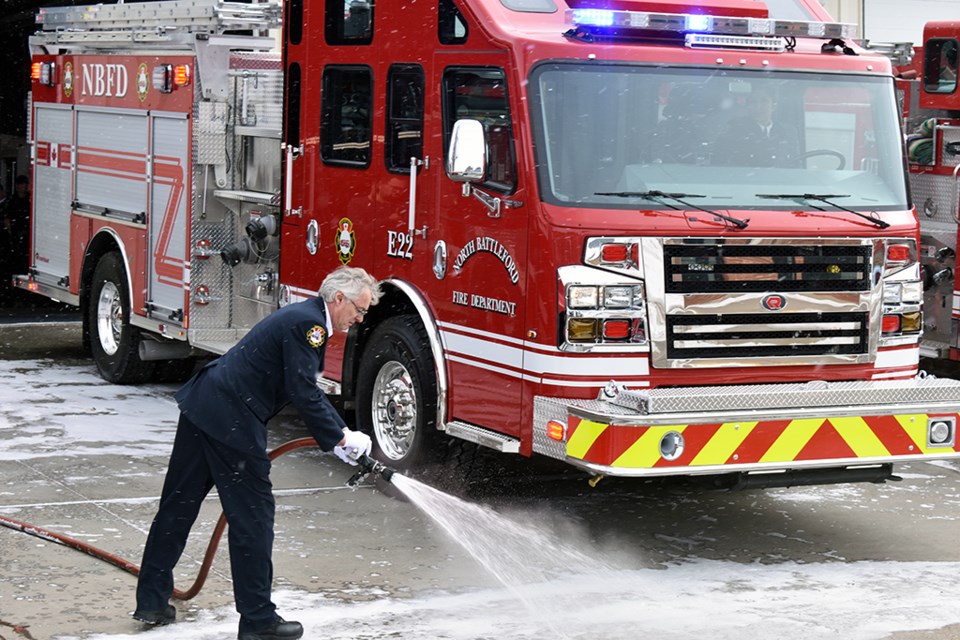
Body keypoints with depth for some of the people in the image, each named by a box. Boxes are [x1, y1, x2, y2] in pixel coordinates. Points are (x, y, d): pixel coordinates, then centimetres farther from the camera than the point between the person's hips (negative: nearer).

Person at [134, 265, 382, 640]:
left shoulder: (305, 319, 18)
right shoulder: (307, 323, -13)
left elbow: (307, 390, 26)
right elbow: (303, 394, -18)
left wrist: (340, 434, 20)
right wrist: (341, 439, -9)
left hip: (201, 408, 11)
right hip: (231, 423, -11)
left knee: (178, 506, 15)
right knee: (253, 516, -1)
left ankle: (151, 602, 24)